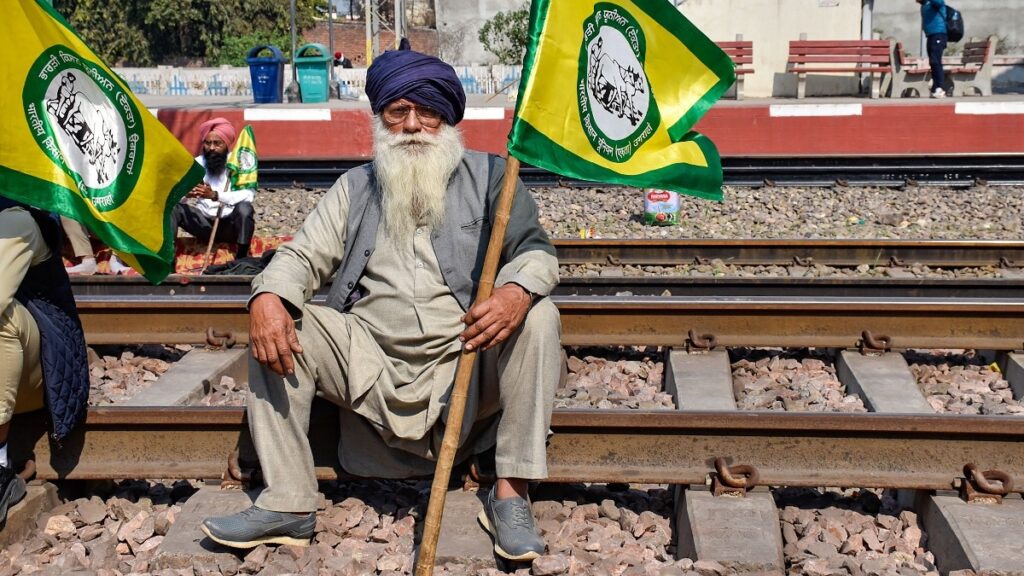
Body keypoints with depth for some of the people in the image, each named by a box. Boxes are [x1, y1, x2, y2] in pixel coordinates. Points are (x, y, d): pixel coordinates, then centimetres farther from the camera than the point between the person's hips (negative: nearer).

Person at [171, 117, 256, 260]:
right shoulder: (197, 163, 2)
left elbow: (249, 195, -26)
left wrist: (215, 195, -38)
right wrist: (186, 193, -29)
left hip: (231, 225, -3)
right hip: (204, 223, 3)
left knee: (244, 207, -33)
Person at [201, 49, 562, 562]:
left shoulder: (488, 176, 8)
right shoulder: (356, 187, 16)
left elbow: (534, 250, -2)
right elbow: (303, 255, 8)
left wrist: (518, 290, -28)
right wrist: (268, 297, -17)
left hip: (466, 362, -2)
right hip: (371, 361, 2)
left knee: (538, 317, -27)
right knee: (276, 323, -15)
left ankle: (511, 492, -21)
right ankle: (287, 505, -14)